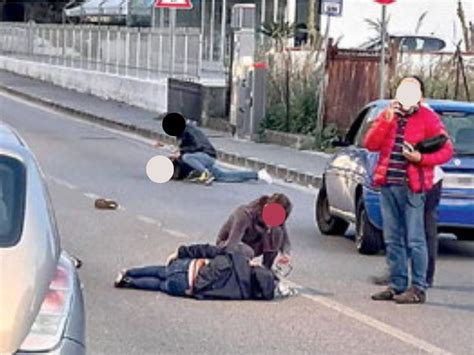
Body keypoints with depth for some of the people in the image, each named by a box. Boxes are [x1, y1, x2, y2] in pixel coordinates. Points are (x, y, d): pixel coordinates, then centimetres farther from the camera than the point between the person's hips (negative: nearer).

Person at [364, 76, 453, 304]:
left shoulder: (428, 119, -1)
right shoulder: (388, 115, 12)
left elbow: (446, 151, -2)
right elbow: (370, 145, 2)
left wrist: (420, 158, -16)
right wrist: (386, 120, -9)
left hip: (412, 187, -5)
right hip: (388, 186, 5)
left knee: (414, 240, -5)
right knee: (393, 240, 10)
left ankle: (418, 289, 0)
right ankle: (397, 285, 18)